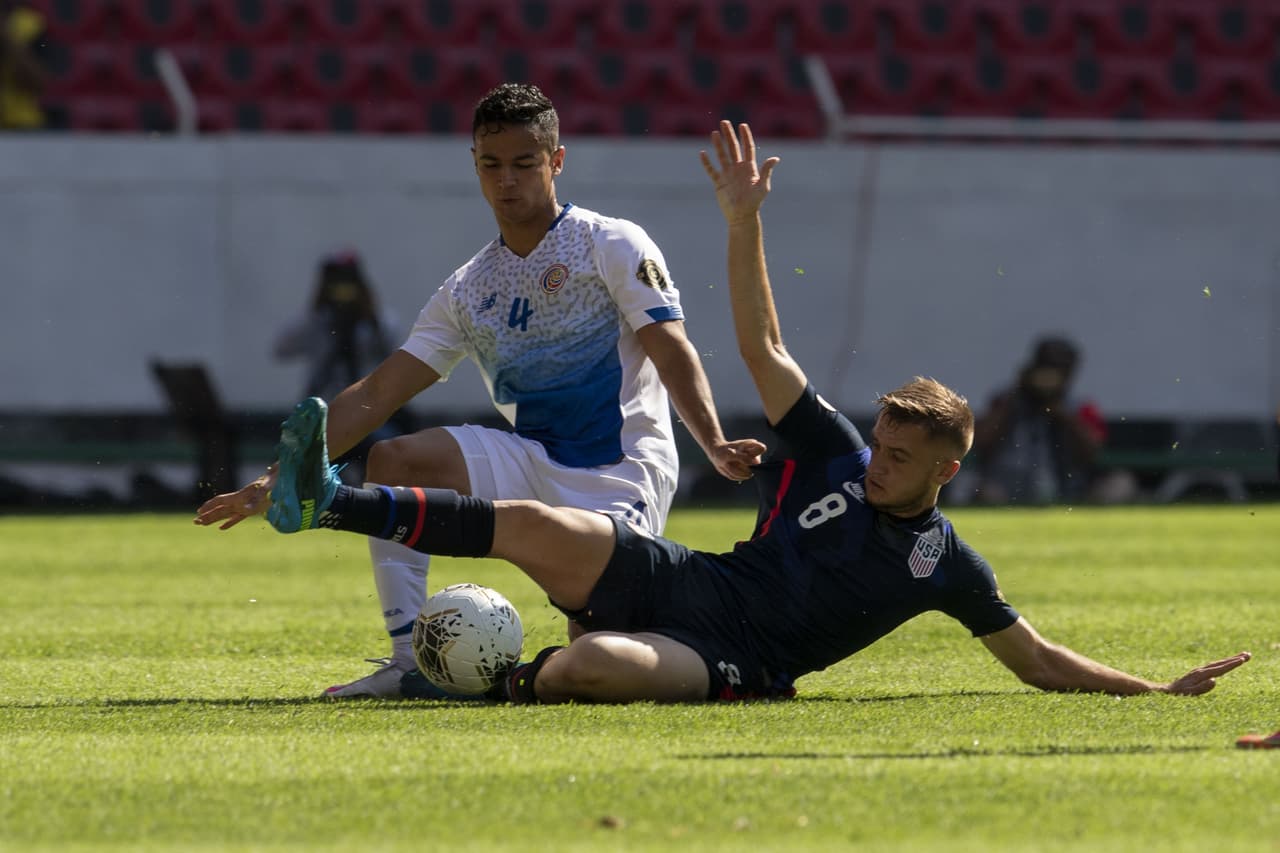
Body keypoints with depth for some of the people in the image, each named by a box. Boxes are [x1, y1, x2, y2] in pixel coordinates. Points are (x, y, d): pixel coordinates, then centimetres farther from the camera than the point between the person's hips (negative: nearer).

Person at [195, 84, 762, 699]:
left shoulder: (613, 245, -2)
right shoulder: (468, 291, 12)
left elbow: (672, 353, -11)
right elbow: (374, 396, 9)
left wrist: (714, 447, -29)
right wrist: (275, 481, 1)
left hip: (624, 475, -5)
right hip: (533, 463, 5)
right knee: (394, 459, -17)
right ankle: (408, 659, -18)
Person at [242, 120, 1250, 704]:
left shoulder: (947, 565, 5)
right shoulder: (834, 453, 10)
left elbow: (1036, 658, 12)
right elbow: (761, 344, 9)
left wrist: (1156, 691, 0)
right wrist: (745, 221, 0)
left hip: (735, 663, -3)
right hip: (684, 581, 3)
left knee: (590, 667, -37)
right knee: (524, 524, -20)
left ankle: (519, 684, -7)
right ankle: (327, 501, -22)